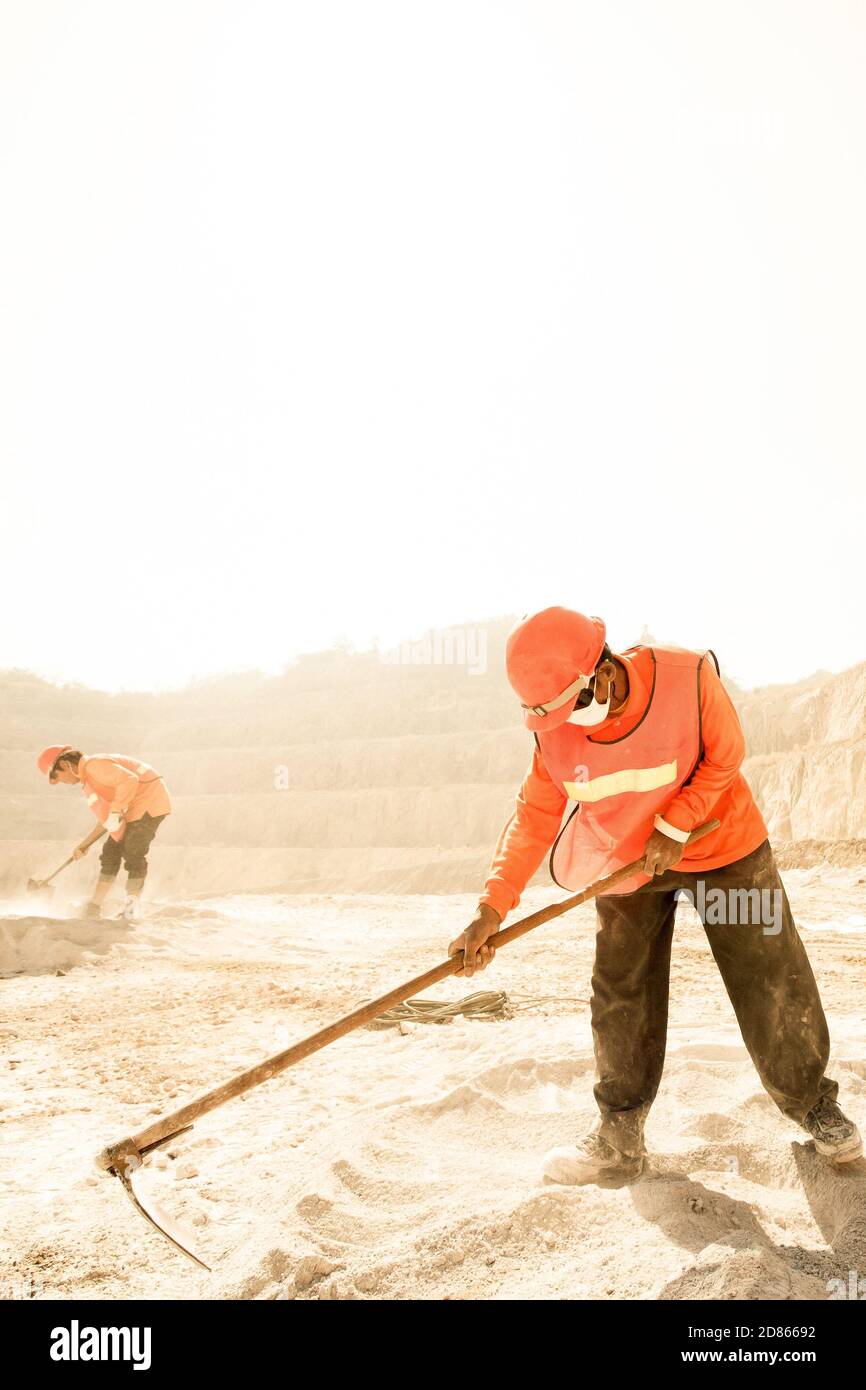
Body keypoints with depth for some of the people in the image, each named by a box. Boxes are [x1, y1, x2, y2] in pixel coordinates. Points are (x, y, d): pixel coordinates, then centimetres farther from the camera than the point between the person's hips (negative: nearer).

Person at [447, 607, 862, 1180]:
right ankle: (619, 1139, 14)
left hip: (721, 846, -2)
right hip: (626, 864, 3)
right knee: (621, 997, 1)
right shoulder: (557, 730, -19)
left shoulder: (688, 677, -29)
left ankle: (812, 1104, 26)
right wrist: (493, 908, -19)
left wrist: (675, 827, -23)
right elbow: (535, 815, -13)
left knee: (772, 983, 3)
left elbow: (725, 758, -14)